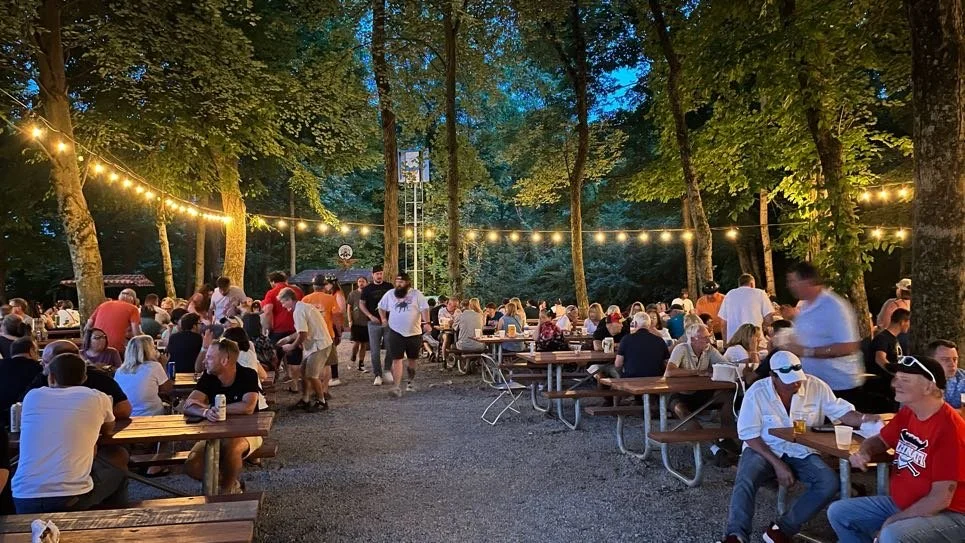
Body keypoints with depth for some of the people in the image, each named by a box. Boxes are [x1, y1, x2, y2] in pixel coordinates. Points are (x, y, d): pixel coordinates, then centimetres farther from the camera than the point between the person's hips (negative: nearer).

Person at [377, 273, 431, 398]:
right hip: (396, 333, 0)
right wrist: (383, 319, 10)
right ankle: (397, 387, -13)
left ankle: (411, 381, 34)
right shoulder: (389, 294, 4)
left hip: (414, 332, 0)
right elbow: (381, 307, 18)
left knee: (412, 359, 14)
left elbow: (424, 309, -8)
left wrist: (426, 323, -21)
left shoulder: (416, 294, -2)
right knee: (397, 360, -10)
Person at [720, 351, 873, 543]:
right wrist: (777, 464, -20)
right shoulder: (757, 392, -13)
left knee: (829, 483, -24)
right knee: (745, 480, -31)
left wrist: (864, 419, -27)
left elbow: (841, 412, -3)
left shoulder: (816, 386, -6)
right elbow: (749, 434, -12)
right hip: (764, 450, -2)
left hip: (802, 453, 3)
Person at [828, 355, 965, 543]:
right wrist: (864, 452, -6)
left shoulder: (949, 428, -24)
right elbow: (879, 440, 19)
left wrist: (892, 521, -17)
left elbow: (941, 499, -23)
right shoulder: (906, 414, 2)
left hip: (947, 514, -8)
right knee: (838, 512, 3)